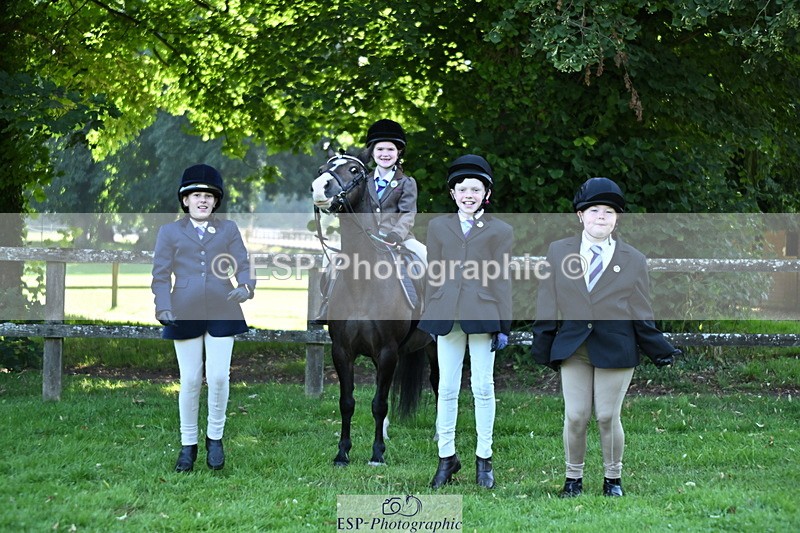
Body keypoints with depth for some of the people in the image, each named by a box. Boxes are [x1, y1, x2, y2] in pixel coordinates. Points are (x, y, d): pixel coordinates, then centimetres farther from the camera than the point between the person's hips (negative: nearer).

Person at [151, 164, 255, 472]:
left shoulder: (228, 230, 14)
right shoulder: (170, 232, 11)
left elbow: (243, 265, 5)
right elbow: (161, 275, 6)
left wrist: (245, 286, -17)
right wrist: (163, 308, -9)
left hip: (221, 312, 1)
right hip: (185, 315, 0)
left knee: (218, 377, -5)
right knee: (190, 381, 1)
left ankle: (215, 438, 13)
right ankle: (188, 444, 12)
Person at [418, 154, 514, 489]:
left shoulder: (500, 231, 6)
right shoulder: (438, 227, 13)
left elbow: (503, 280, 3)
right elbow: (433, 274, 14)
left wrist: (503, 326, 0)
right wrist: (431, 318, 10)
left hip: (483, 315, -2)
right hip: (447, 316, 2)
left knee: (483, 387, 2)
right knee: (447, 388, 3)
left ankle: (484, 458, 10)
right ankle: (446, 456, 11)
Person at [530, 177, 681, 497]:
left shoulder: (633, 260, 4)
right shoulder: (558, 252, 6)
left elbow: (641, 314, 5)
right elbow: (547, 305, 7)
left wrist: (661, 351, -2)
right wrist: (542, 349, 4)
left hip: (615, 348, -1)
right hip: (572, 348, 1)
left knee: (608, 417, 1)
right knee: (575, 417, 1)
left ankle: (613, 478, 18)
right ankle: (573, 478, 16)